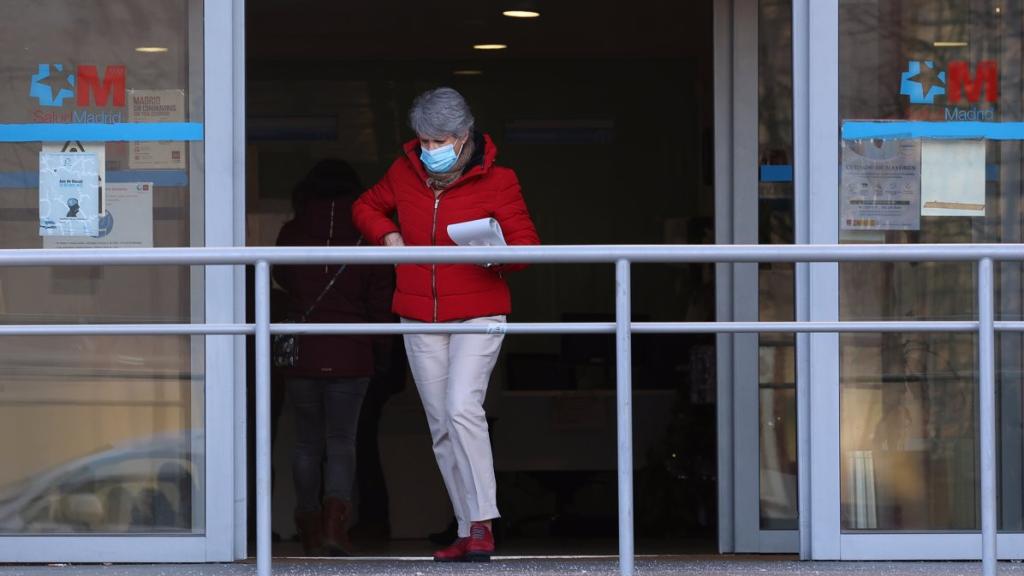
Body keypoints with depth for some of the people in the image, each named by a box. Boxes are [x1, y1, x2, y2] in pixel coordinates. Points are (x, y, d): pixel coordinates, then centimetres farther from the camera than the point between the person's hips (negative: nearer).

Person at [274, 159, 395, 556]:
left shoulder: (291, 233, 1)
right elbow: (381, 299, 1)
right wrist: (378, 347, 14)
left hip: (302, 352, 1)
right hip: (351, 355, -1)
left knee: (307, 441, 11)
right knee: (341, 441, 3)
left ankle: (310, 532, 15)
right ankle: (336, 521, -18)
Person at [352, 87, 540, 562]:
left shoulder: (495, 181, -6)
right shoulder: (404, 173, 5)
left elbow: (525, 243, -7)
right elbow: (367, 207, 23)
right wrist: (388, 236, 3)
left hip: (478, 314, -5)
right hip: (420, 319, 5)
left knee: (463, 408, -23)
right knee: (442, 428, 5)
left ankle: (482, 524, -21)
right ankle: (469, 534, 12)